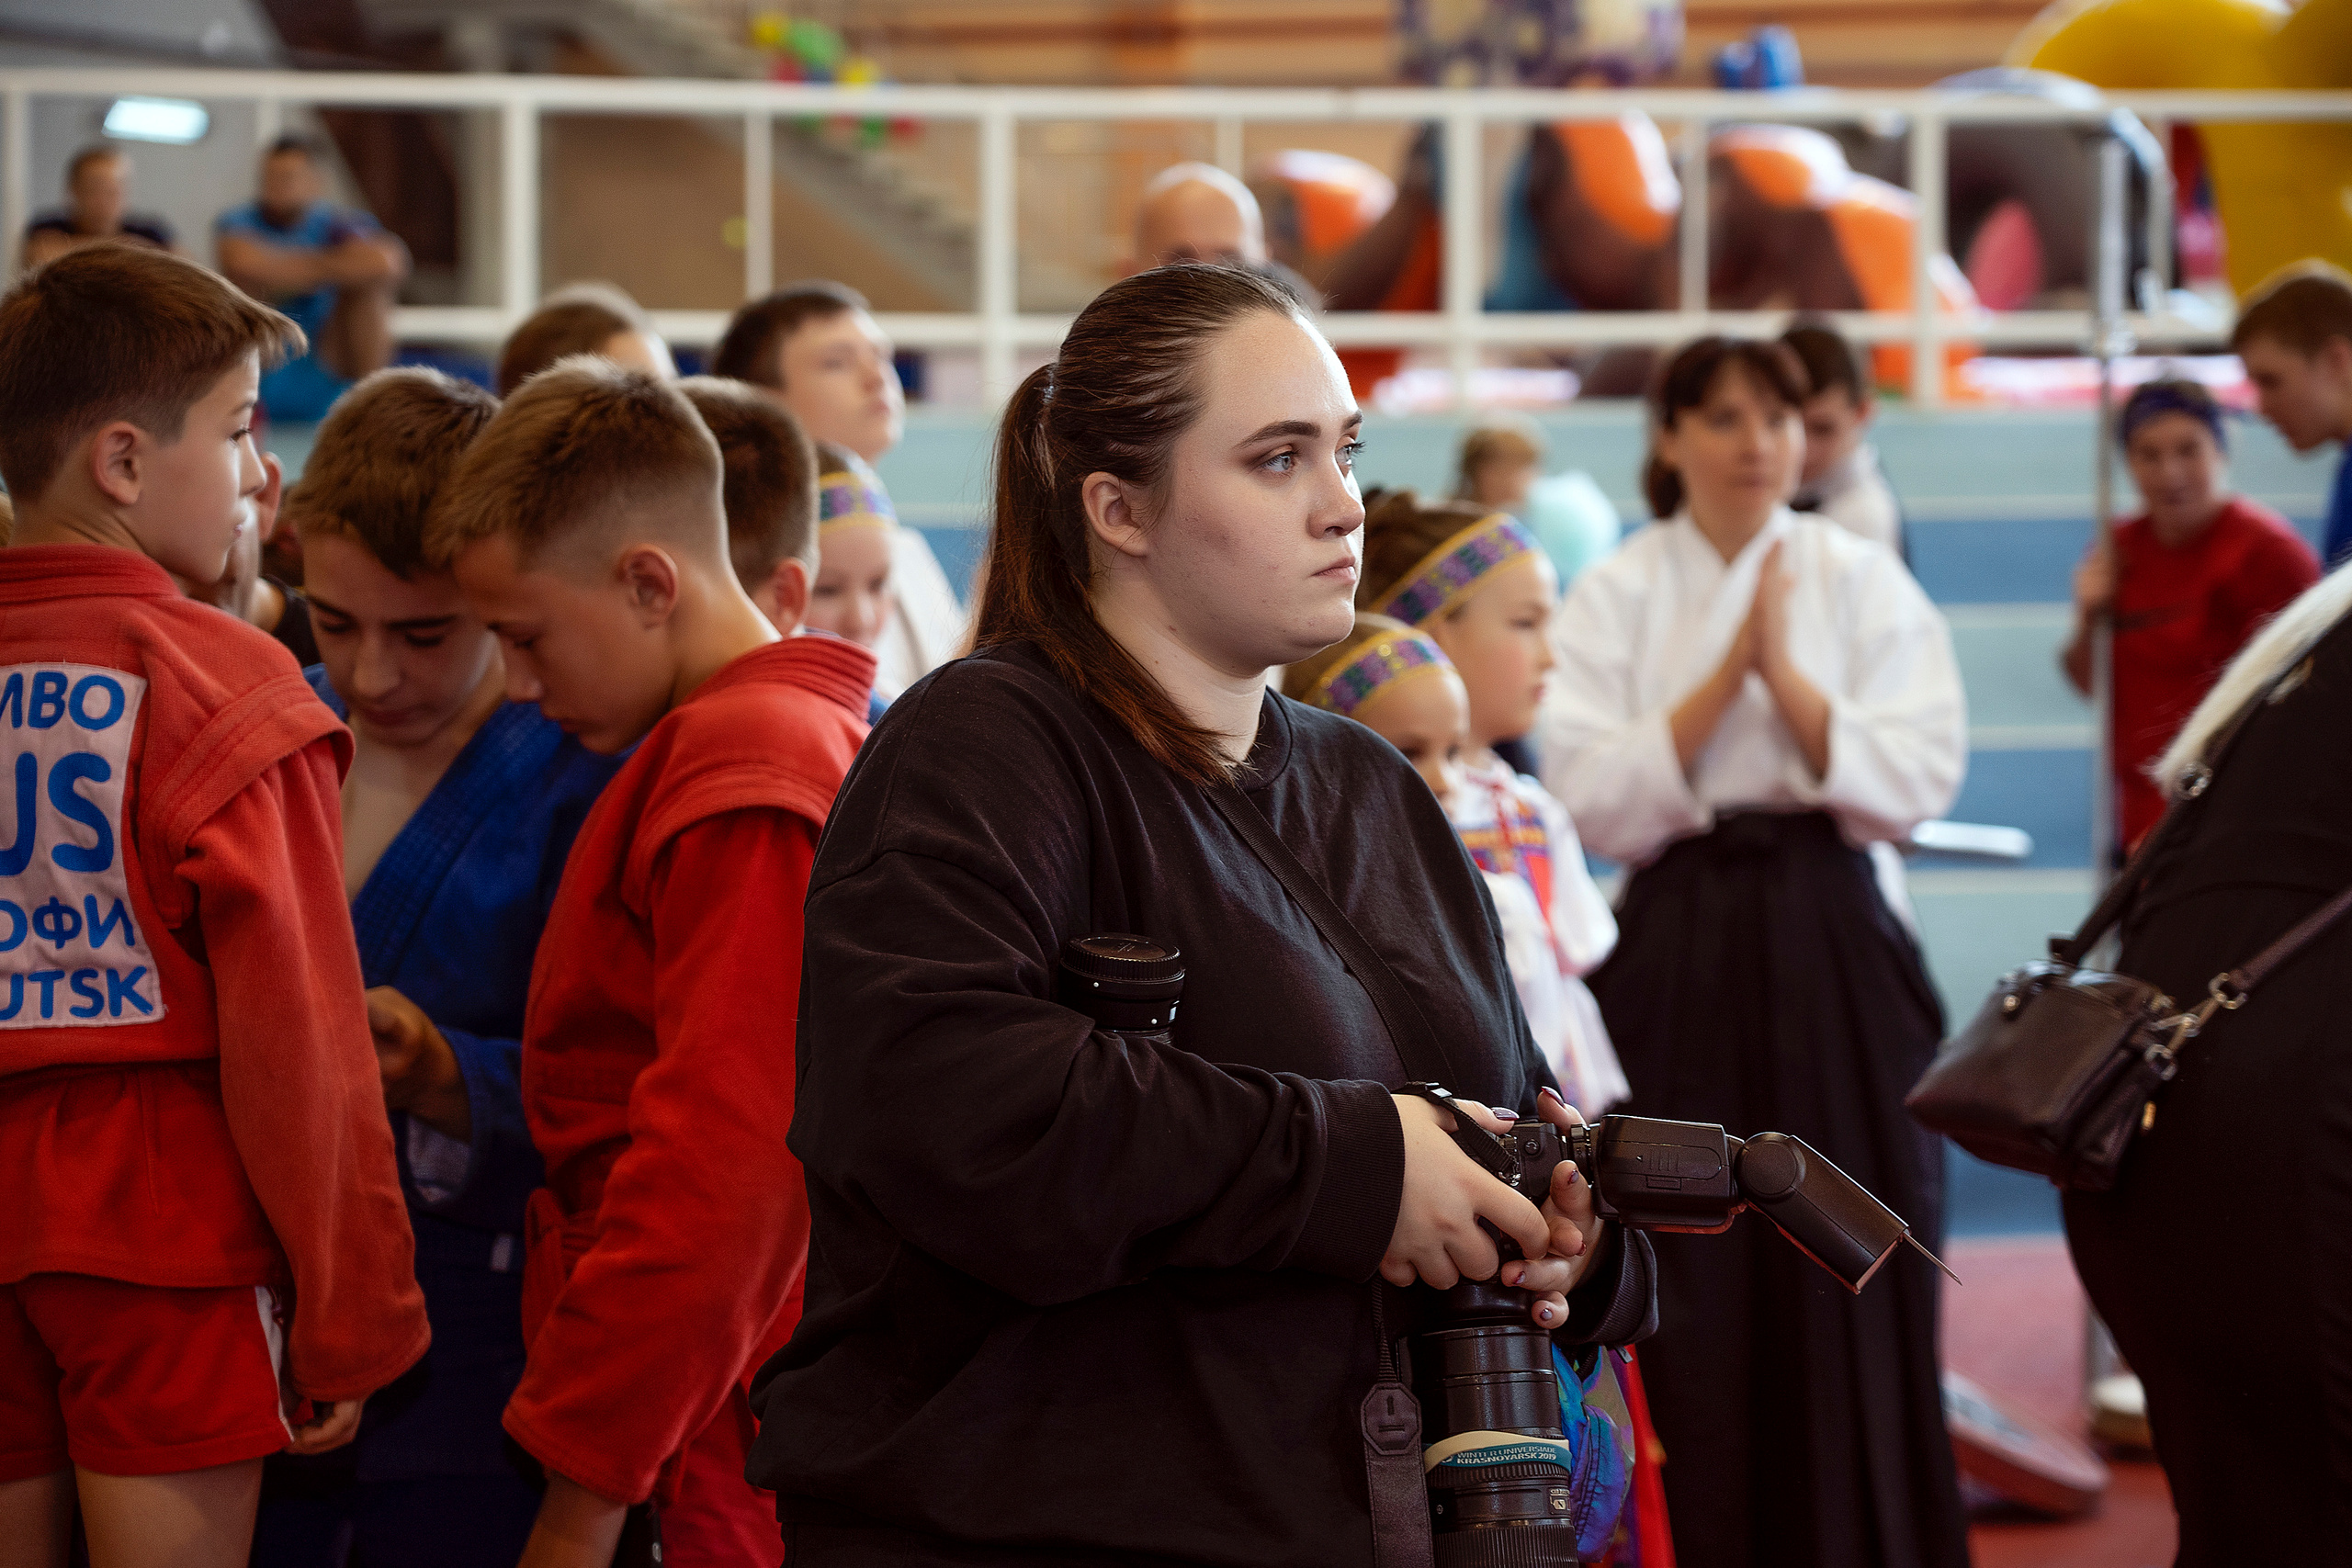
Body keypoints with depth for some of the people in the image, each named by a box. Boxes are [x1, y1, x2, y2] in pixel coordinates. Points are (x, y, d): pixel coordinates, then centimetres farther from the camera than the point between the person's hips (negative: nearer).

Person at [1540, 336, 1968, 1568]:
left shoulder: (1864, 582, 5)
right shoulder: (1614, 598, 4)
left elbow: (1919, 780, -4)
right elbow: (1595, 801, -7)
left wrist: (1786, 670, -13)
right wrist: (1725, 675, -13)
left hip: (1833, 945, 0)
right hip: (1676, 947, 0)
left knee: (1851, 1299, 0)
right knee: (1694, 1300, -1)